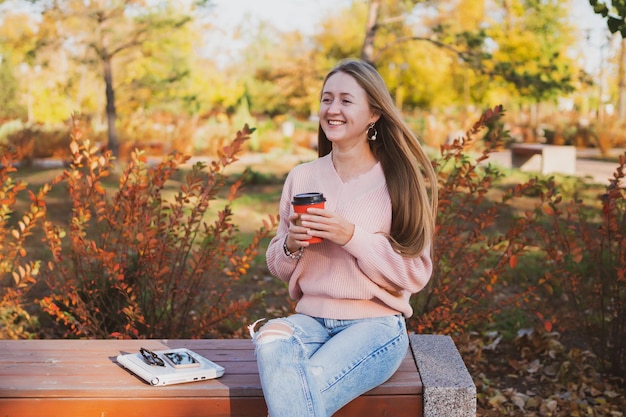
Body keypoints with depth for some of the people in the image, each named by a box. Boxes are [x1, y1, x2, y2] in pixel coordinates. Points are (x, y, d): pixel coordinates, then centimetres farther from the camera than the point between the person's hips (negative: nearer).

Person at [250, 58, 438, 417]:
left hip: (376, 323, -3)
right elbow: (279, 268, 15)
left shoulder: (400, 182, -2)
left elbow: (416, 274, -5)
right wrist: (291, 245, -9)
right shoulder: (302, 178, 8)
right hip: (311, 320, 3)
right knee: (271, 344, -32)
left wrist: (352, 236, -17)